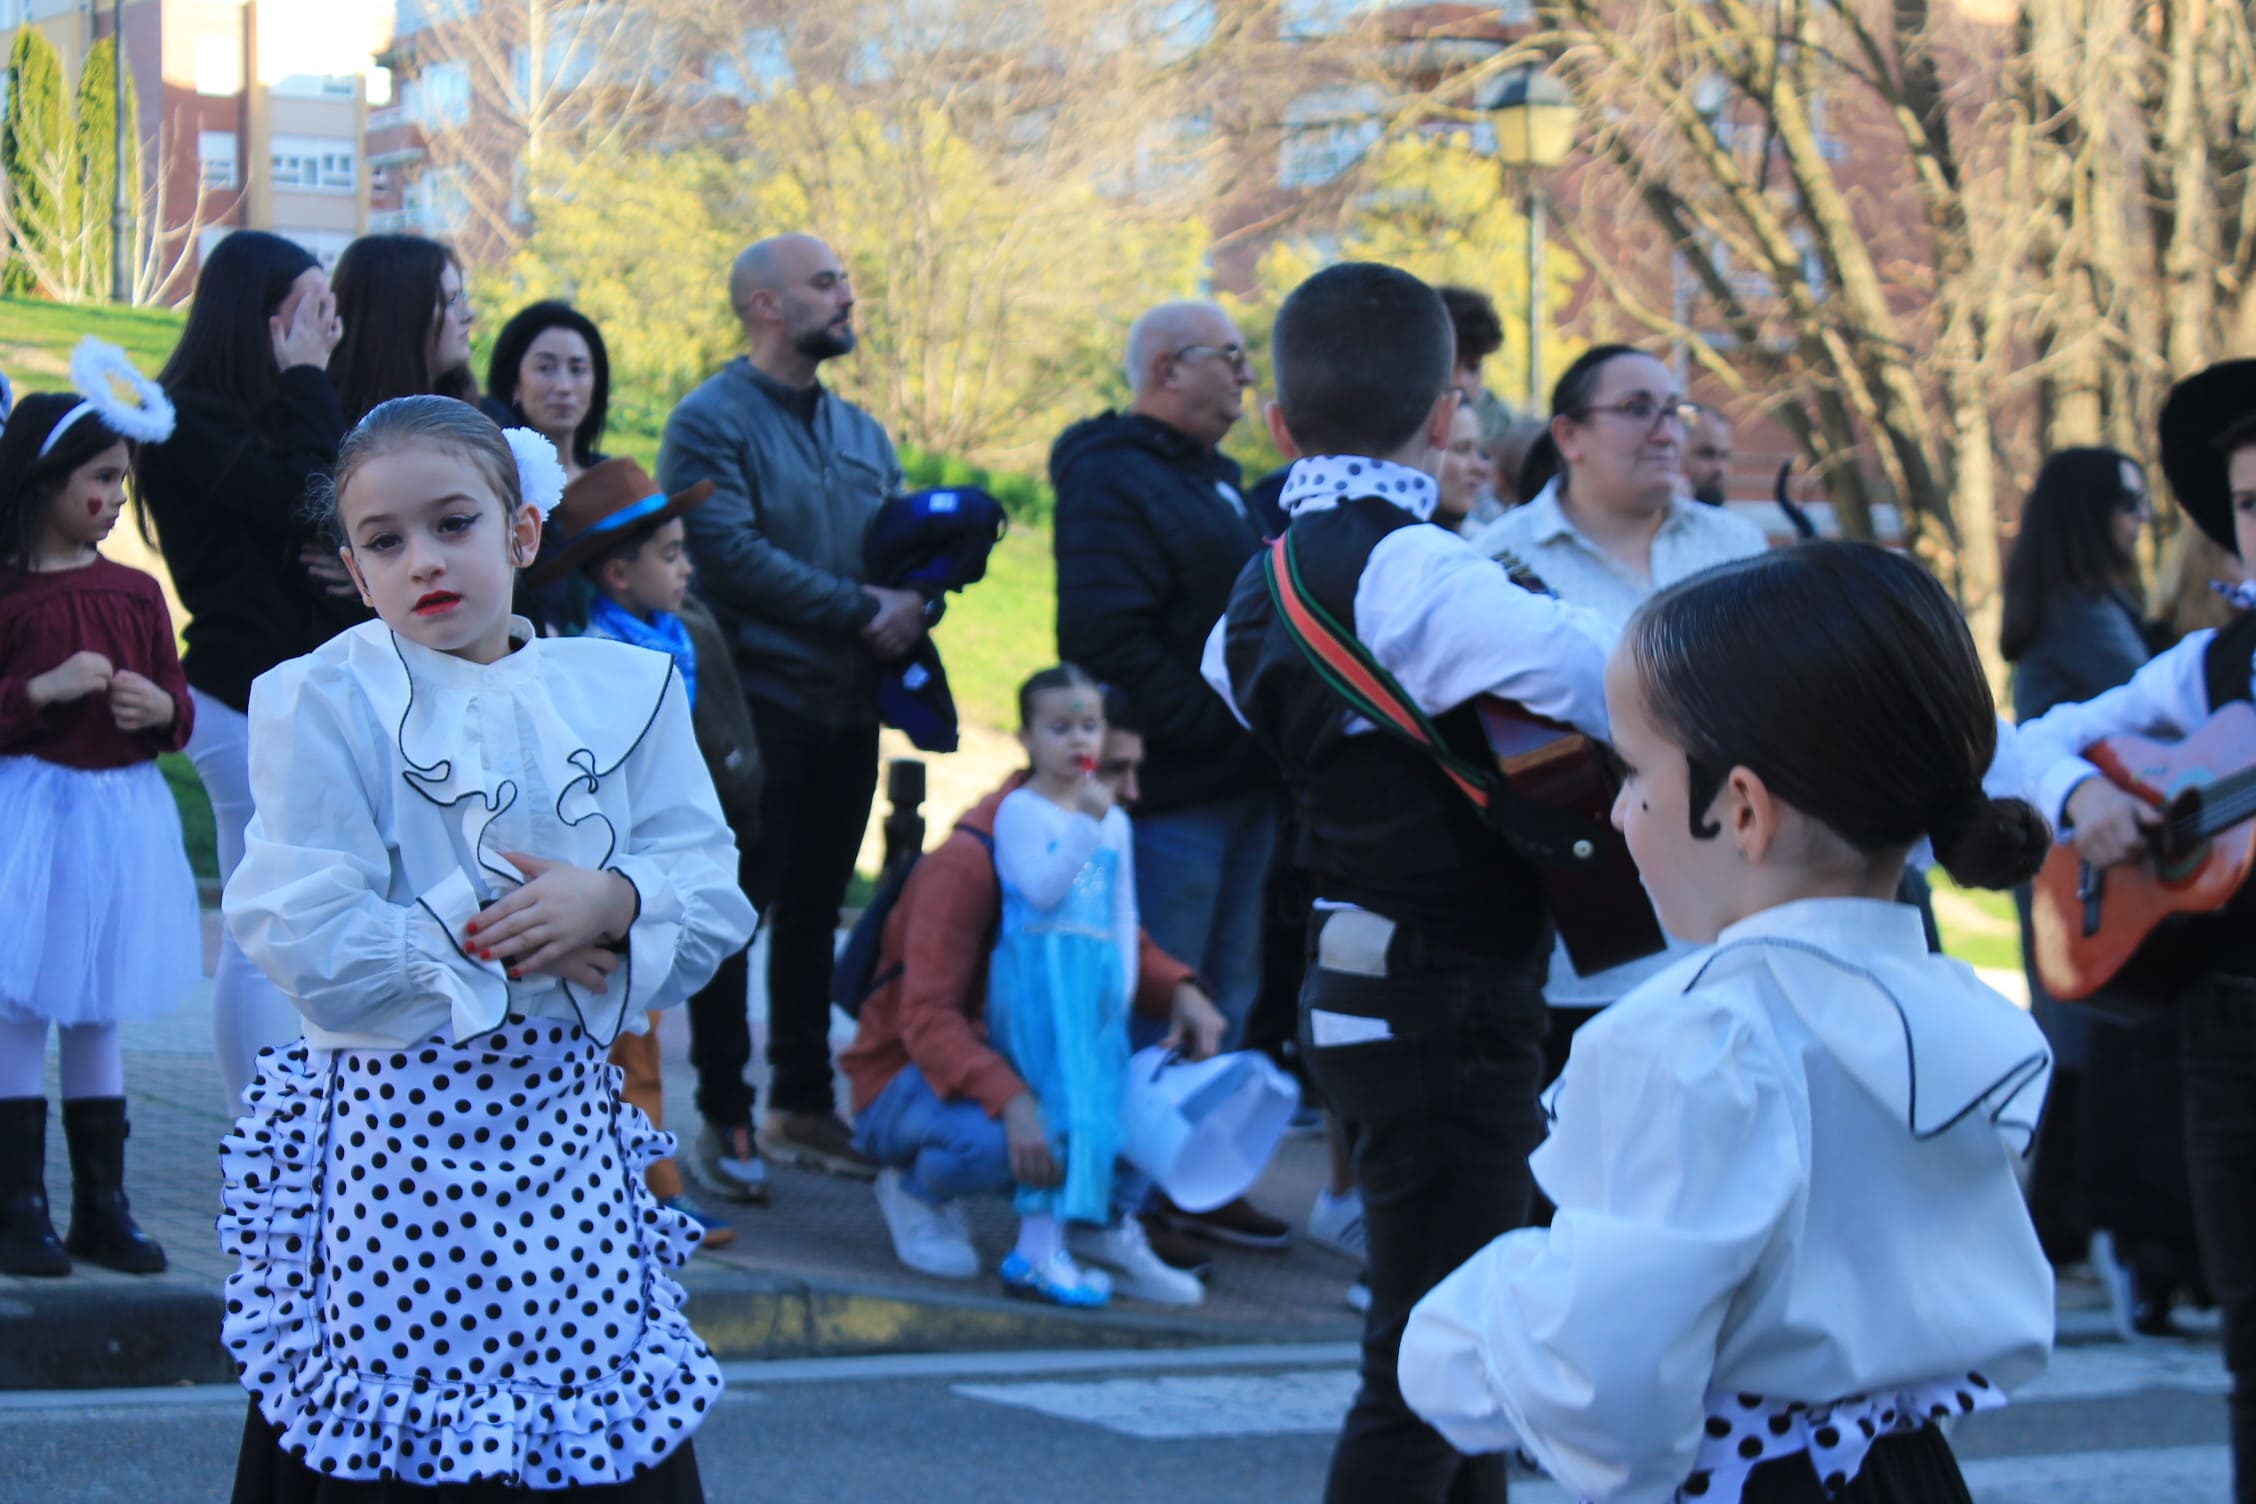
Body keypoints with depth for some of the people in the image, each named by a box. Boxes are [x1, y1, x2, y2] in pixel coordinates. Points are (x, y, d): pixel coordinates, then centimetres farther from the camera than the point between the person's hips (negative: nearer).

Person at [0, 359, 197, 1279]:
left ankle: (102, 1209, 16)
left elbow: (178, 711, 13)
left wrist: (161, 708, -7)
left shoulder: (134, 593, 8)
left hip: (123, 816, 5)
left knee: (98, 1011, 11)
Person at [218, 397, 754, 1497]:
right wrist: (498, 947, -11)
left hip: (566, 1140, 3)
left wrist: (614, 902, -17)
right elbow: (313, 948, -13)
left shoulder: (623, 692, 7)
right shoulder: (322, 703, -4)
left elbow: (716, 905, 2)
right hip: (394, 1130, -3)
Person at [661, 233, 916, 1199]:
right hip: (756, 707, -7)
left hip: (847, 709, 7)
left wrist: (913, 602, -9)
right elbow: (734, 556, -18)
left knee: (814, 911, 12)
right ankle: (724, 1119, 3)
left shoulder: (860, 432, 17)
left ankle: (803, 1103, 20)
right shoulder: (711, 422, -7)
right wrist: (859, 610, -18)